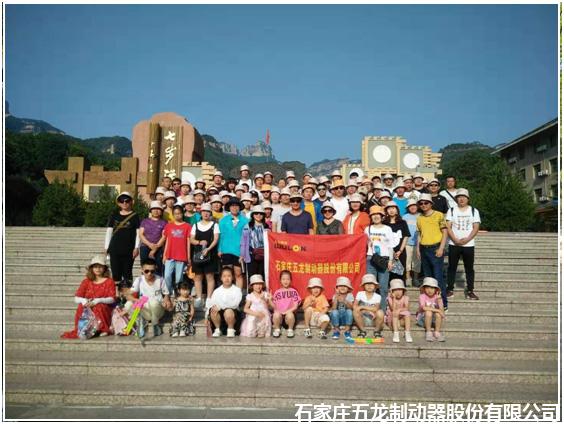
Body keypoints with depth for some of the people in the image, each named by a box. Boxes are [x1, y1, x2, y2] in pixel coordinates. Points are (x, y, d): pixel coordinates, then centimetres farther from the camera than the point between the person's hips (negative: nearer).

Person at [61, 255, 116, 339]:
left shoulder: (109, 282, 7)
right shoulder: (86, 281, 14)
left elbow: (112, 299, -7)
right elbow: (76, 298, 5)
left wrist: (98, 300, -25)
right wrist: (83, 300, -20)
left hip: (103, 308, -2)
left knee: (99, 307, -35)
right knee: (81, 307, -30)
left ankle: (102, 329, -19)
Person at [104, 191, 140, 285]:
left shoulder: (135, 216, 3)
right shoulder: (114, 216, 11)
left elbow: (138, 233, 0)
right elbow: (109, 232, 12)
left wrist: (136, 247, -7)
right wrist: (106, 247, 6)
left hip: (129, 250, -2)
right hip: (115, 249, 2)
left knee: (127, 274, 2)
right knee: (115, 273, 2)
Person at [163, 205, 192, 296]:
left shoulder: (187, 226, 2)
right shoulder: (168, 226, 11)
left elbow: (188, 242, 3)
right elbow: (167, 241, 13)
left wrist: (188, 257, 1)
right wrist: (164, 255, 9)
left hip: (182, 257, -2)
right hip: (170, 256, 2)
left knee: (178, 278, 0)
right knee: (167, 276, -5)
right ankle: (171, 293, 11)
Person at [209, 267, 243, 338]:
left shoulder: (237, 290, -3)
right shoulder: (217, 291, 9)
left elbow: (235, 304, -15)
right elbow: (211, 303, 3)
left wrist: (220, 306, -22)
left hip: (232, 312, -3)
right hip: (220, 313, 3)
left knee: (228, 311, -36)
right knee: (213, 311, -28)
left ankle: (231, 330, -8)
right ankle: (217, 329, -3)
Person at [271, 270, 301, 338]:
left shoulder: (293, 292, 2)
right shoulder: (277, 292, 7)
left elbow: (295, 306, -1)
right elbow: (274, 306, 6)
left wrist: (288, 311, -15)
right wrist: (270, 300, -11)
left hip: (289, 313, -1)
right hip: (279, 313, 1)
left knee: (290, 314, -34)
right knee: (276, 314, -32)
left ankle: (290, 330, -6)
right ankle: (277, 329, -4)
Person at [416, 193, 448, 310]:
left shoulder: (438, 215, -3)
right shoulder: (419, 218, 12)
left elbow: (444, 232, -5)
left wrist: (441, 248, -12)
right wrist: (418, 249, 12)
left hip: (435, 248, -5)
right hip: (424, 249, 6)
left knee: (438, 277, -7)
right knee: (427, 277, 11)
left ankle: (443, 303, 0)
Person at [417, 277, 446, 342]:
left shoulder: (437, 297, -4)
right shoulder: (422, 296, -13)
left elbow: (442, 310, -15)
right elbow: (424, 308, -30)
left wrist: (439, 301, -28)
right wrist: (437, 310, -31)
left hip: (433, 320, 2)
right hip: (423, 318, -2)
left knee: (438, 314, -28)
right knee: (428, 312, -33)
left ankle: (437, 333, -18)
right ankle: (428, 333, -21)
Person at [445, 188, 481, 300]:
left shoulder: (474, 211, 5)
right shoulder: (451, 210, 4)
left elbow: (476, 227, -1)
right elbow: (448, 227, -2)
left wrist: (467, 239, -14)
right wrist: (455, 240, -14)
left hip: (468, 245, 0)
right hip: (454, 244, 0)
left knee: (469, 268, 4)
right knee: (452, 267, 4)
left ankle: (470, 291, 11)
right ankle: (450, 290, 11)